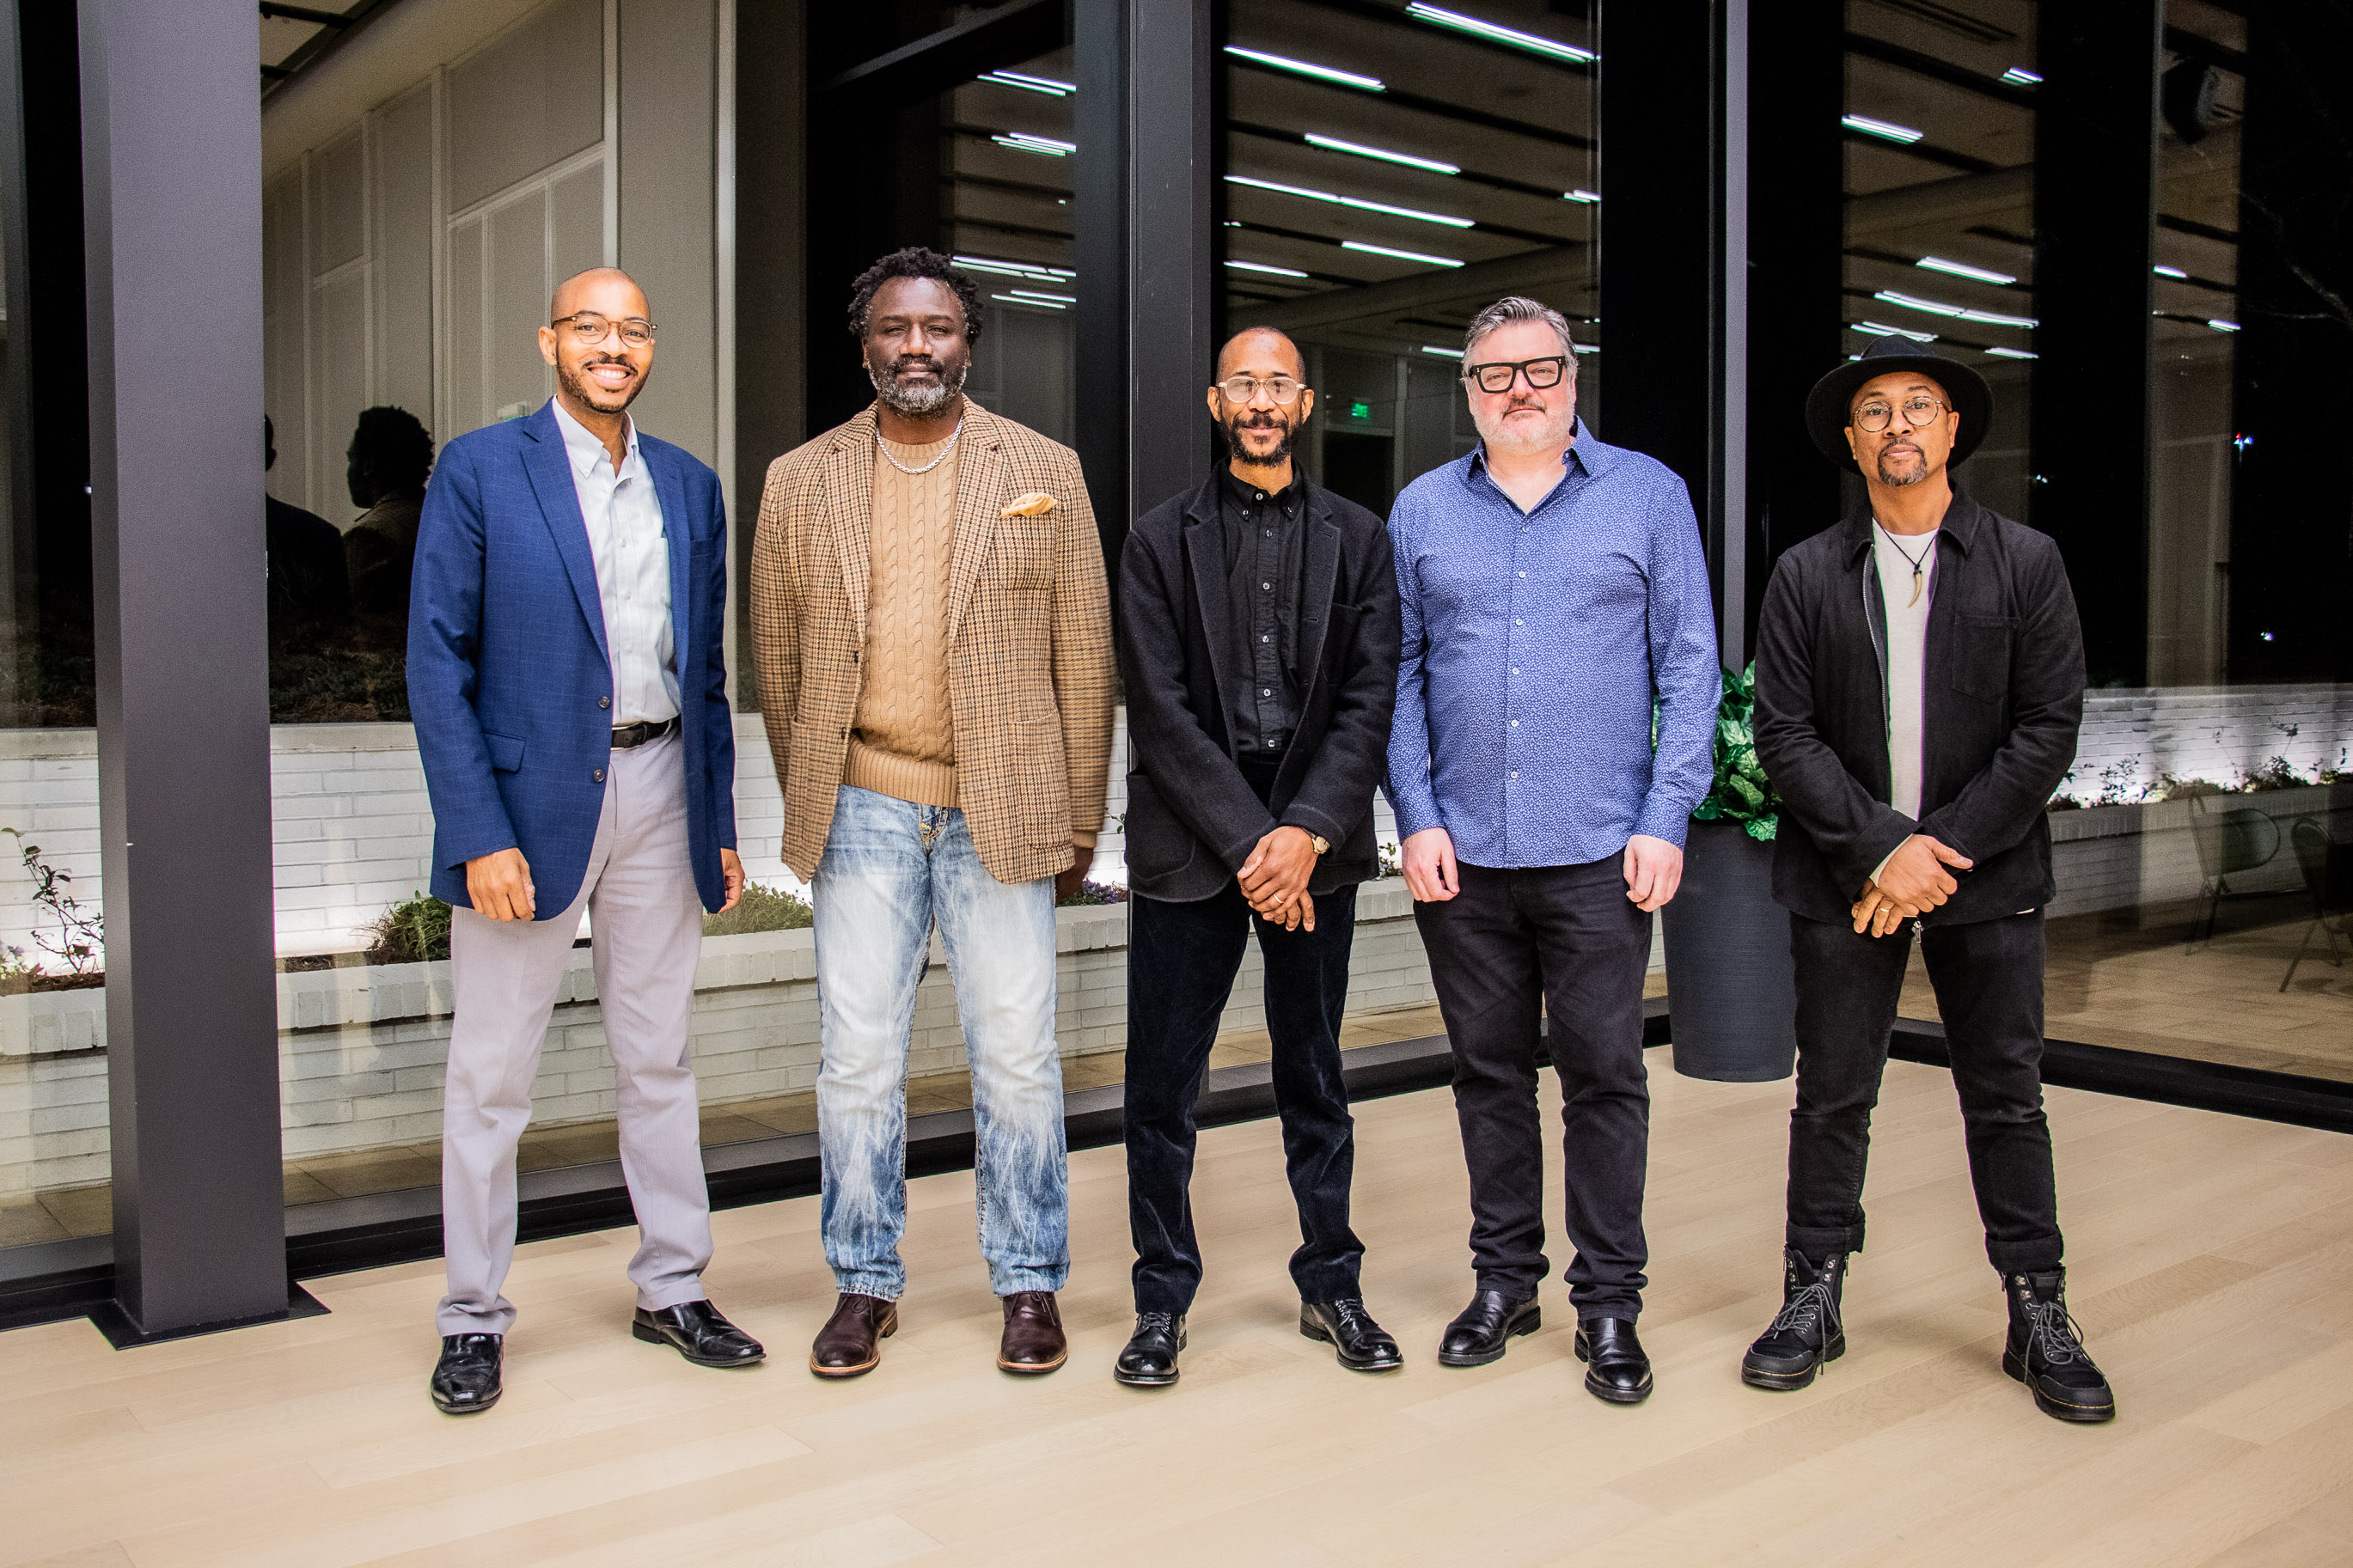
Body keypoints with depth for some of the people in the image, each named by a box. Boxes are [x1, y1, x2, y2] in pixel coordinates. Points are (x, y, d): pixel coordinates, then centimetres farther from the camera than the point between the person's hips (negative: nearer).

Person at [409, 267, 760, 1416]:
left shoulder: (689, 487, 11)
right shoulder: (479, 470, -3)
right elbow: (437, 662, -7)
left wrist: (720, 824, 9)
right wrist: (478, 833, -14)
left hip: (658, 796, 4)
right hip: (528, 797, -4)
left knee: (658, 1059, 13)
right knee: (491, 1072, 5)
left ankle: (673, 1288, 26)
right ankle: (474, 1316, 20)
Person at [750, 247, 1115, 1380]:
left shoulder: (1043, 472, 3)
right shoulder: (800, 481, 7)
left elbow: (1084, 660, 3)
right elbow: (778, 660, 12)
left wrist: (1078, 825, 2)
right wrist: (808, 805, 10)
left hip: (1000, 811, -1)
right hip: (861, 810, 1)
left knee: (1016, 1056, 4)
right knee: (857, 1058, 6)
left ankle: (1029, 1282, 21)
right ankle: (864, 1283, 23)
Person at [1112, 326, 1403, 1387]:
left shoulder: (1357, 539, 8)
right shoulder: (1162, 541, 3)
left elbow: (1371, 699, 0)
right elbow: (1160, 710, -5)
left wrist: (1306, 832, -12)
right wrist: (1248, 840, -12)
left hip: (1314, 844, 1)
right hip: (1188, 847, -1)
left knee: (1315, 1079, 12)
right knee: (1162, 1087, 3)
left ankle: (1331, 1284, 26)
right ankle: (1163, 1299, 18)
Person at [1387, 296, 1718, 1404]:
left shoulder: (1648, 495, 4)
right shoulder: (1422, 510, 9)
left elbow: (1689, 671, 2)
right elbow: (1399, 677, 8)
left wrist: (1665, 819, -6)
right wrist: (1417, 817, -2)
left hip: (1597, 850, -2)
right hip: (1461, 852, 2)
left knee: (1605, 1073, 1)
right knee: (1489, 1070, 11)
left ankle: (1609, 1301, 15)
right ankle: (1503, 1276, 25)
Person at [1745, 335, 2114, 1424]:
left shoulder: (2026, 562, 2)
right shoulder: (1806, 575, 2)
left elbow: (2048, 729, -4)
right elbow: (1785, 734, -3)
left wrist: (1942, 849, -12)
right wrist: (1881, 846, -13)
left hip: (1986, 876, 0)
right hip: (1844, 877, 0)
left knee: (2007, 1098, 8)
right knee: (1831, 1095, 7)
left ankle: (2038, 1314, 21)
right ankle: (1813, 1299, 20)